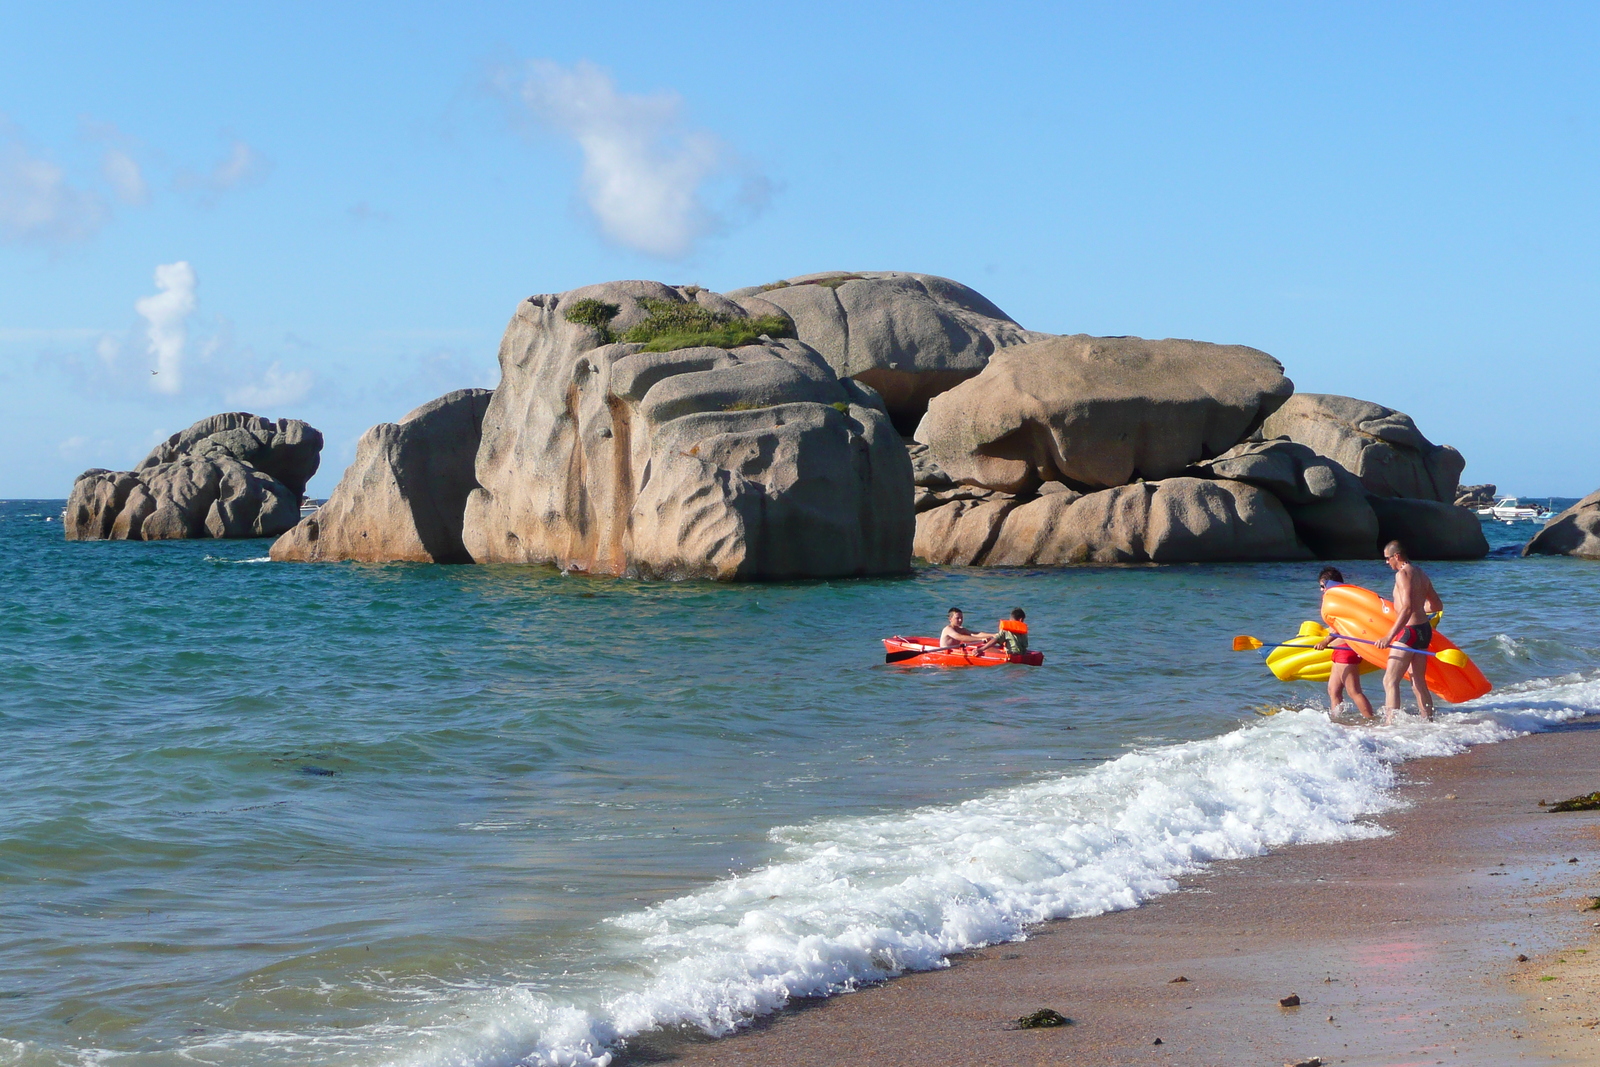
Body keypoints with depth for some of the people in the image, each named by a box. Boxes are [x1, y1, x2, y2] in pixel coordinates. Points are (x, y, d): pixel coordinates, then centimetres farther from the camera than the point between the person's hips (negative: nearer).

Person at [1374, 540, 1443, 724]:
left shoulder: (1403, 574, -13)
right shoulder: (1420, 573, 14)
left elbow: (1407, 608, -24)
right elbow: (1437, 605, 23)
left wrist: (1389, 637, -28)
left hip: (1409, 631, -9)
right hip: (1424, 629, 9)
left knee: (1390, 681, -12)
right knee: (1419, 682, 14)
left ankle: (1390, 723, -23)